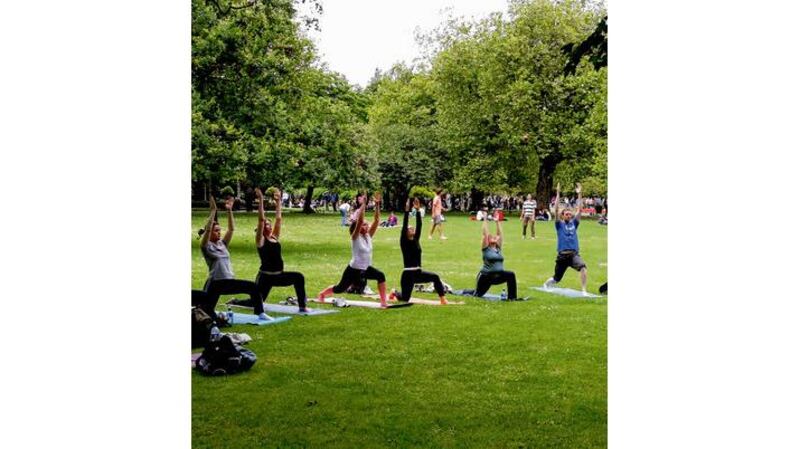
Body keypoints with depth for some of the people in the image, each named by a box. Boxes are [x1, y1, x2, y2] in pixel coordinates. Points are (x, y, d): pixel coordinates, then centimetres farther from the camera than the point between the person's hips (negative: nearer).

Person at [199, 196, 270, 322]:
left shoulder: (222, 244, 12)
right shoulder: (206, 246, -5)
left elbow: (231, 229, 7)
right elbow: (207, 229, -19)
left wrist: (229, 210, 0)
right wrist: (213, 210, -20)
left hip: (229, 282, 7)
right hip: (215, 284, -6)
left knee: (253, 287, 0)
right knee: (207, 311, -10)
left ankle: (260, 313, 10)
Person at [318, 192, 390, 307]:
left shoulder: (368, 236, 1)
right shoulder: (355, 237, -15)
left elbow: (376, 220, -6)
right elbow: (359, 221, -30)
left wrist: (377, 204, -13)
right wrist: (363, 205, -32)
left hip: (366, 268, 6)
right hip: (353, 269, -6)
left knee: (381, 276, -18)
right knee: (340, 288, 9)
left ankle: (383, 301, -13)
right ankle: (322, 294, 38)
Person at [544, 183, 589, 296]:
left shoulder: (574, 223, 11)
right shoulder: (559, 225, 4)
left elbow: (579, 210, 6)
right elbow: (556, 210, -5)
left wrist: (579, 194, 2)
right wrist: (558, 193, -10)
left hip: (574, 254, 2)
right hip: (562, 255, -2)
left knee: (583, 267, -30)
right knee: (556, 279, 11)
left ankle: (584, 291, -25)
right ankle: (546, 284, 46)